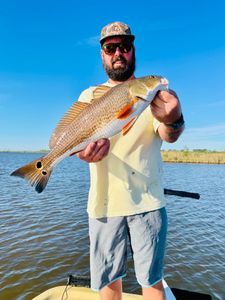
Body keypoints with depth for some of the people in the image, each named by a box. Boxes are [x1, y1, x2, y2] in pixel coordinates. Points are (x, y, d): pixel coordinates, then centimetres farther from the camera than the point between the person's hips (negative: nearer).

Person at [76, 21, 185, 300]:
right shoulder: (89, 95, 9)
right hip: (104, 202, 2)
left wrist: (173, 121, -37)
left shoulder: (152, 91, 3)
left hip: (147, 201, -1)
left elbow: (169, 136, -12)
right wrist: (86, 147, -30)